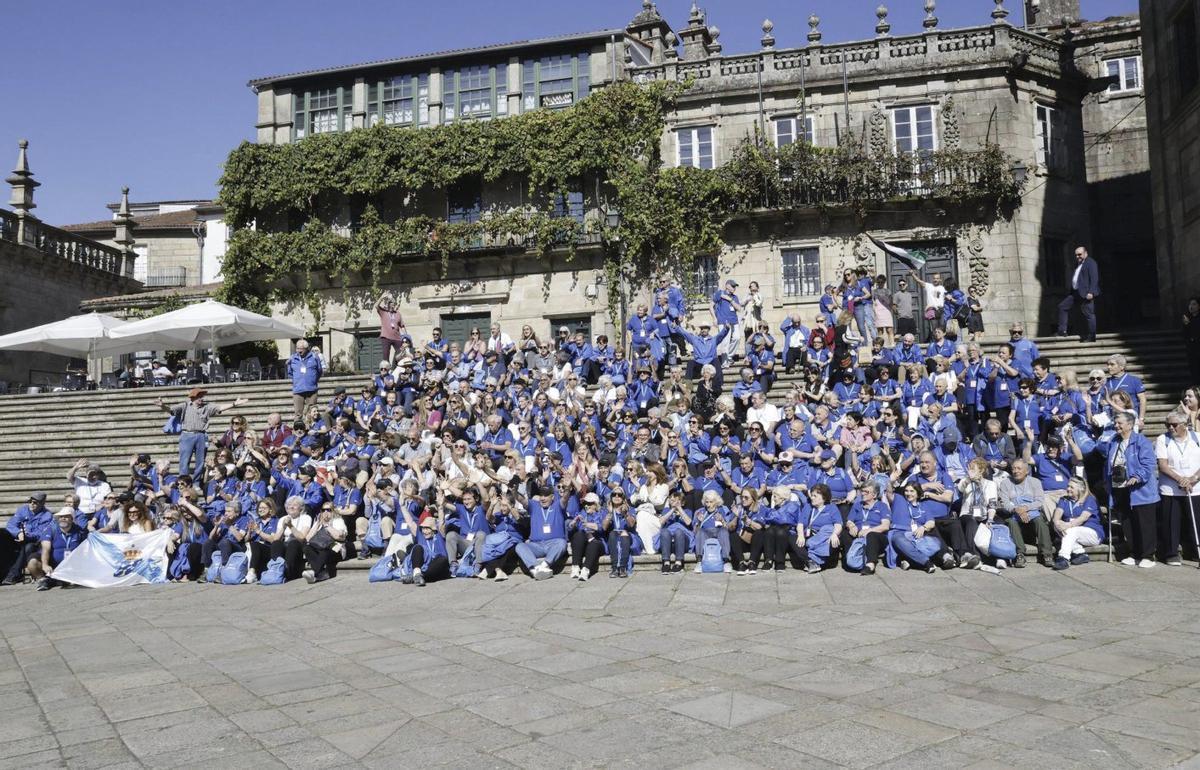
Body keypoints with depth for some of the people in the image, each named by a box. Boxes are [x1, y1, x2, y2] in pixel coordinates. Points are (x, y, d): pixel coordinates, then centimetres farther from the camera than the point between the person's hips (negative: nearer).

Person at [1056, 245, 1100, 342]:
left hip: (1086, 293, -9)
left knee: (1088, 314, -6)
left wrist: (1091, 292, -23)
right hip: (1075, 292, 10)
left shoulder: (1090, 263, -7)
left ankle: (1091, 337, -2)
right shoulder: (1077, 264, 19)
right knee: (1062, 306, 7)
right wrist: (1069, 290, 17)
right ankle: (1062, 331, 7)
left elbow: (1094, 278, -16)